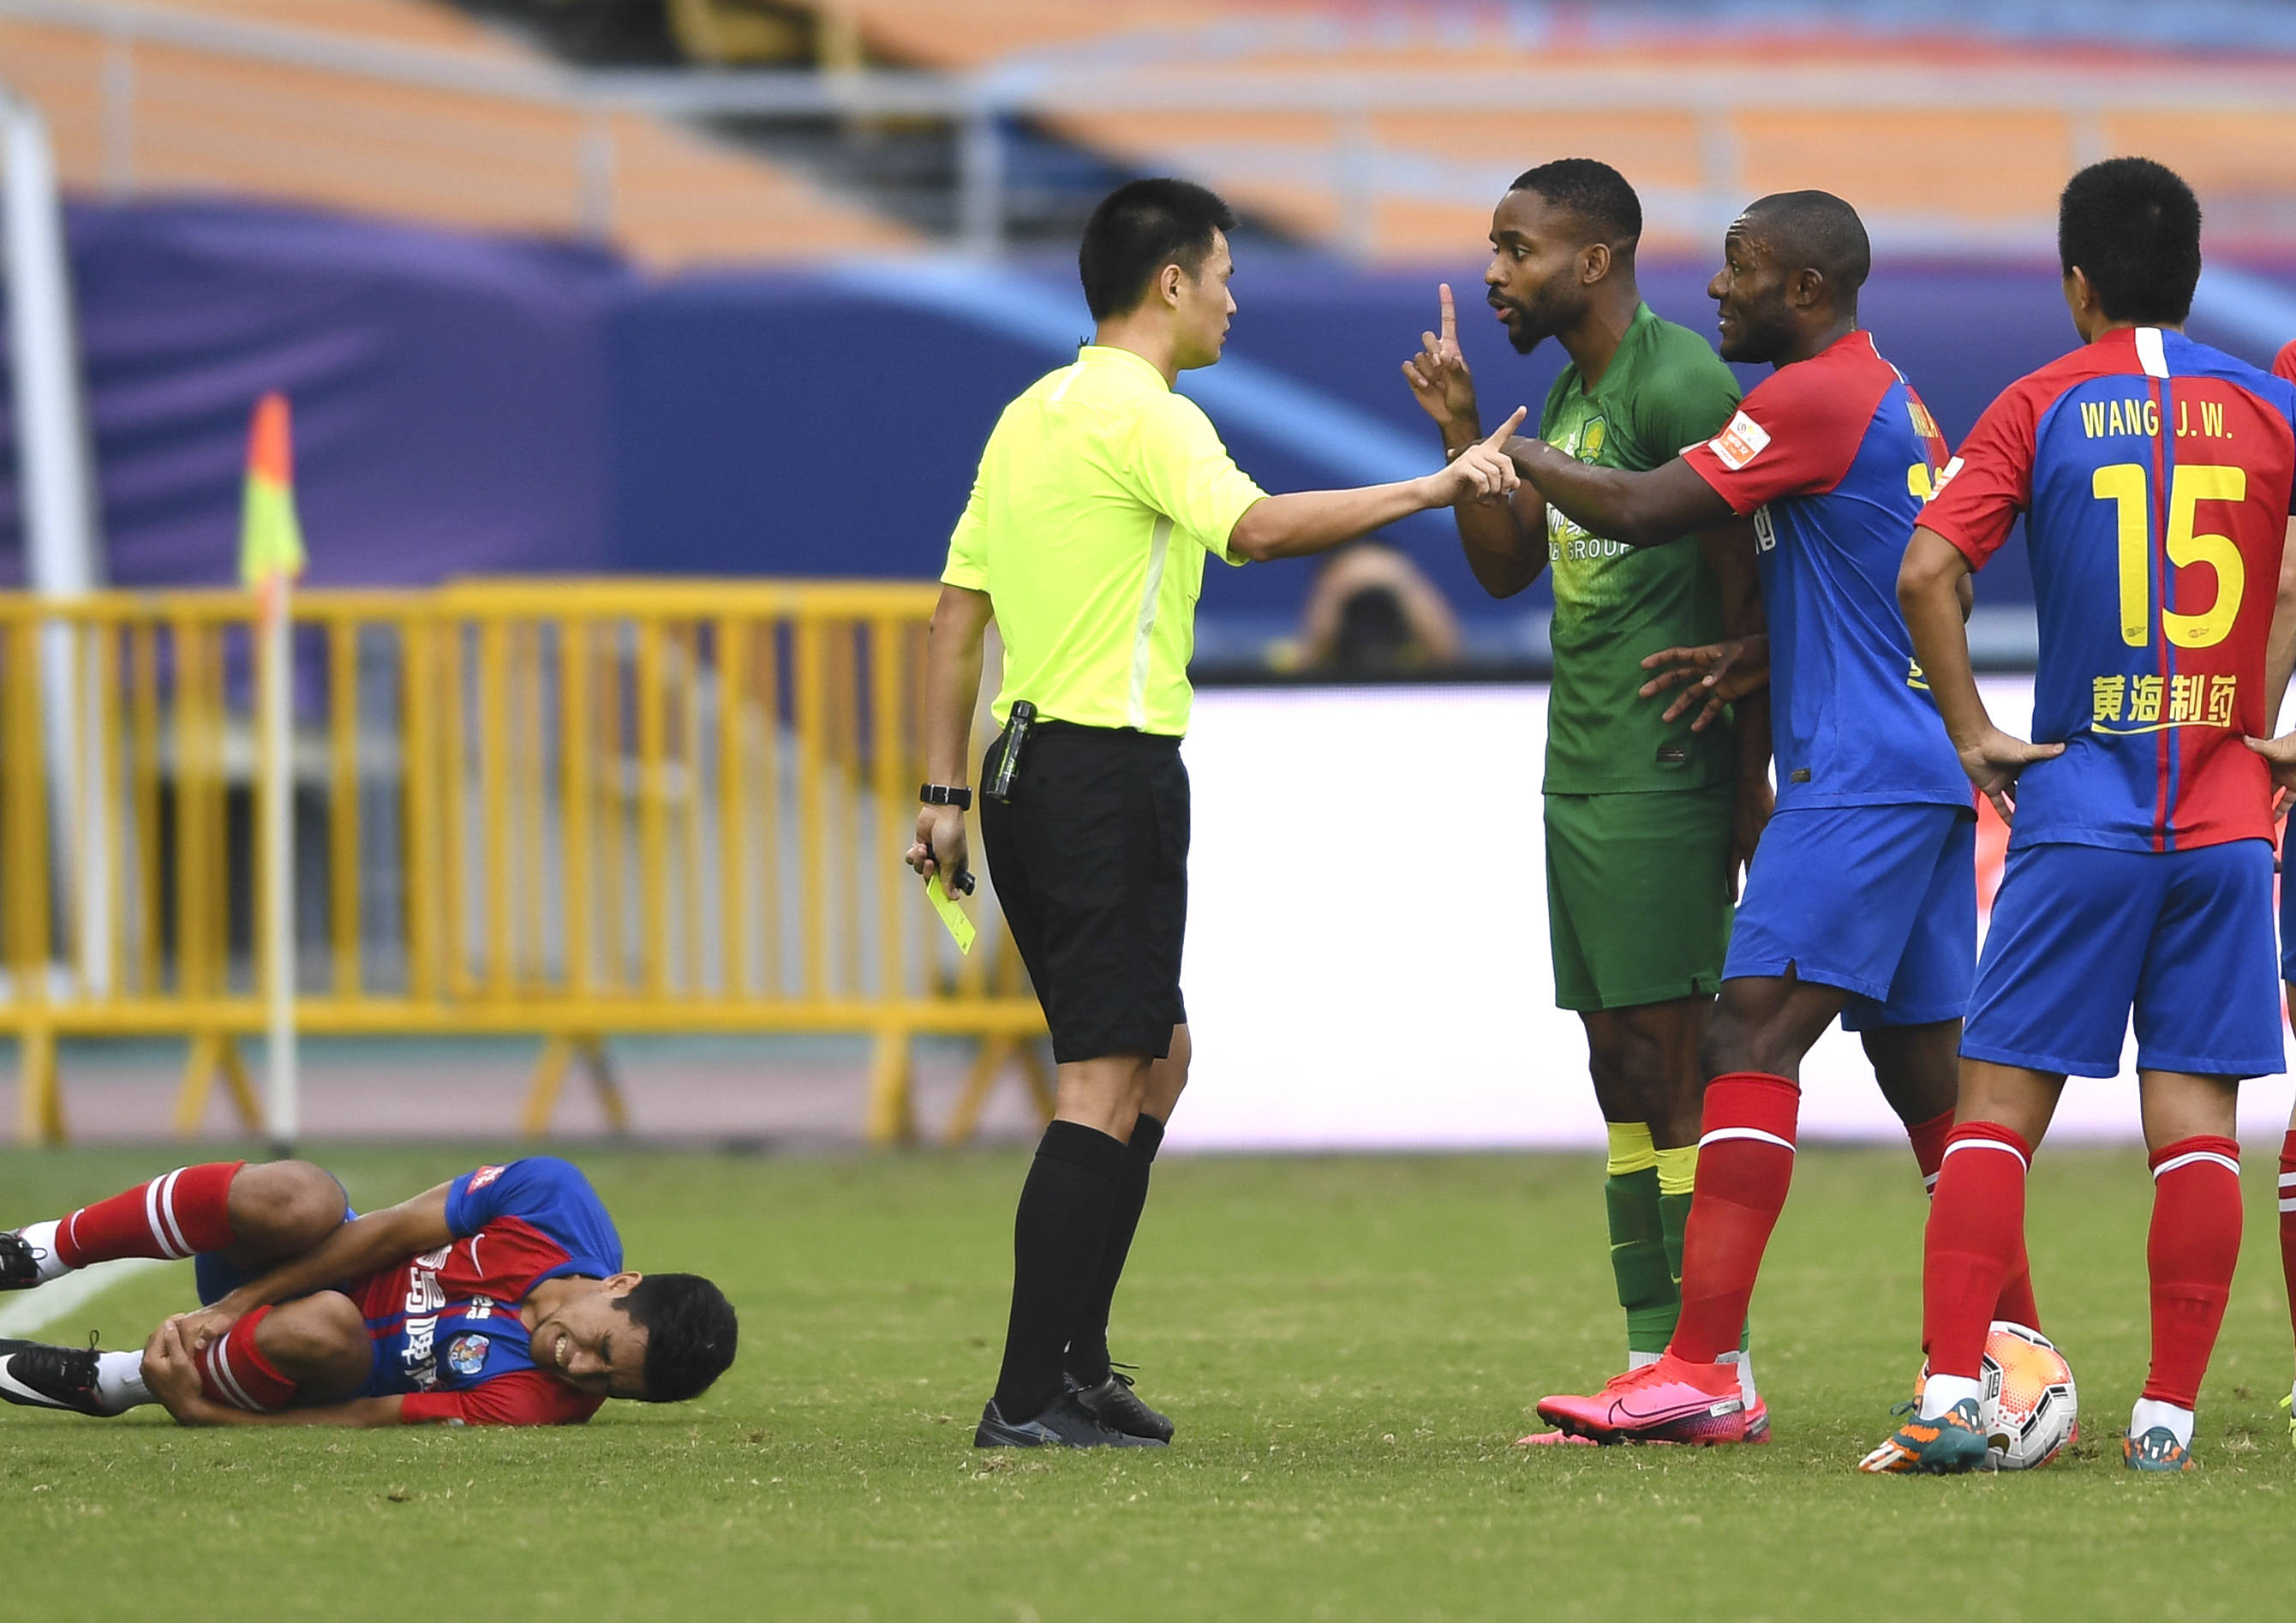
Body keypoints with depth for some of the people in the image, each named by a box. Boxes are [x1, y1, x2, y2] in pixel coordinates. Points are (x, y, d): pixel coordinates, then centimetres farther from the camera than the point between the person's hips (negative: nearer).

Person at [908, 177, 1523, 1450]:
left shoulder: (1030, 416, 16)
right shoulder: (1146, 415, -11)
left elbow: (957, 615, 17)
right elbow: (1254, 528, -29)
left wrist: (946, 795, 19)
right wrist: (1430, 490, -29)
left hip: (1028, 766, 10)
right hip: (1112, 764, -10)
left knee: (1155, 1059, 19)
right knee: (1104, 1083, -8)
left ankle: (1075, 1361, 18)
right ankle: (1030, 1398, -12)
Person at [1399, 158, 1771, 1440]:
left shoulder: (1679, 384, -13)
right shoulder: (1568, 392, 16)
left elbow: (1747, 597, -14)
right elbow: (1508, 567, 18)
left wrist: (1753, 779, -16)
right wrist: (1460, 428, 6)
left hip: (1663, 780, -9)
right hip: (1580, 777, 9)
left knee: (1673, 1059, -9)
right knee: (1620, 1067, 8)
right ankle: (1656, 1362, 10)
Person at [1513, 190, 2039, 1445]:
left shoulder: (1815, 397, -12)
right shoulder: (1897, 402, 19)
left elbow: (1638, 511, -16)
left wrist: (1513, 457, -2)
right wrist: (1752, 651, 15)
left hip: (1858, 780, -10)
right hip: (1929, 776, 10)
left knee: (1753, 1038, -16)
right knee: (1925, 1065, 14)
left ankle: (1700, 1371, -24)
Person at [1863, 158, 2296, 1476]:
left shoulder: (2039, 409, 0)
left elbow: (1927, 574, -11)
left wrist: (1971, 730, -1)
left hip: (2080, 810, -2)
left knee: (1999, 1102, 1)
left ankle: (1953, 1393, -9)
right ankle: (2171, 1414, -1)